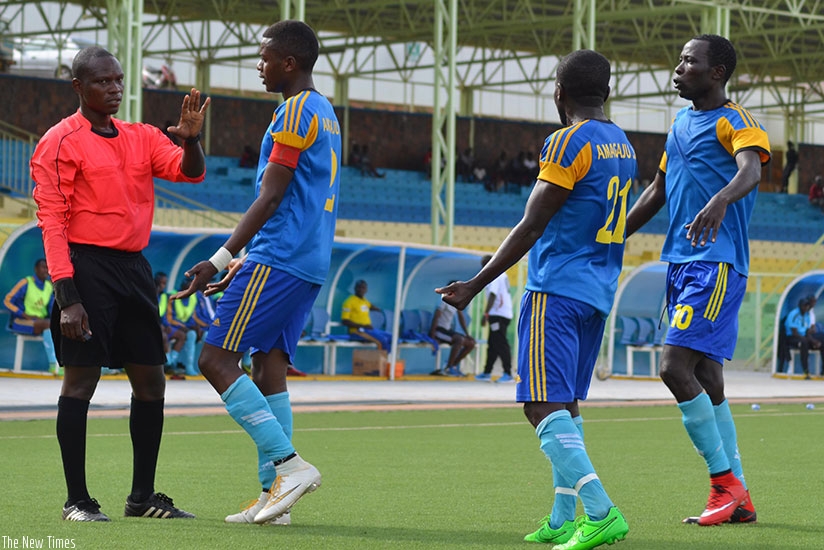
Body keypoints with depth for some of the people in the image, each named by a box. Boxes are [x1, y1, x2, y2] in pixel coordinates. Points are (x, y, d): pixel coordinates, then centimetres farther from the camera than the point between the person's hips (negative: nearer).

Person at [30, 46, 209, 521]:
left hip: (134, 267, 7)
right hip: (87, 267, -7)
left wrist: (191, 140, -21)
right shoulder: (61, 142, -4)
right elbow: (53, 222, -9)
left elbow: (189, 171, 2)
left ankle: (143, 496, 17)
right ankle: (77, 500, -1)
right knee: (81, 379, -7)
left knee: (151, 382, 7)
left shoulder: (142, 138, 14)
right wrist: (67, 296, -16)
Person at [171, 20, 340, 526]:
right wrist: (243, 263, 25)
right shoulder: (325, 114, 20)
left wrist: (221, 259, -17)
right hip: (310, 264, 10)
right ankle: (273, 491, 4)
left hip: (277, 261, -10)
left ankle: (290, 465, -16)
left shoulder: (296, 112, -10)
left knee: (216, 359, -9)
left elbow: (270, 198, -16)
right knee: (269, 368, 8)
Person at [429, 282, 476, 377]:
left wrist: (467, 334, 6)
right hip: (439, 330, -9)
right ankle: (448, 368, -24)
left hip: (448, 330, 9)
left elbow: (461, 318, 15)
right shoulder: (445, 302, -15)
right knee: (459, 340, -32)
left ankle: (454, 364, 9)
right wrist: (432, 336, -26)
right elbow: (435, 318, -20)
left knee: (471, 343, 0)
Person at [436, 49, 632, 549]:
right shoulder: (622, 146, 14)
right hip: (600, 293, 9)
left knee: (543, 404, -13)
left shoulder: (569, 142, -12)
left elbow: (531, 227, -14)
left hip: (558, 289, -9)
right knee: (566, 403, 15)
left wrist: (476, 286, -10)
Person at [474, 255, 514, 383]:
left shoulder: (494, 276, -11)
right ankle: (487, 373, 18)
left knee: (501, 344, -10)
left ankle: (508, 374, -12)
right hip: (505, 314, 10)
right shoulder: (502, 274, 19)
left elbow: (492, 296, -20)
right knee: (493, 344, 13)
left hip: (498, 314, -10)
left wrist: (485, 314, -19)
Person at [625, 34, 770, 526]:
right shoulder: (681, 123, 18)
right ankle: (738, 499, 11)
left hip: (717, 263, -9)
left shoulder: (735, 121, -7)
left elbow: (750, 170, -27)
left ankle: (726, 483, -8)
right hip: (681, 262, 9)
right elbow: (658, 190, 29)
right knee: (707, 381, 7)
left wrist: (720, 200, -48)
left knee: (676, 367, -17)